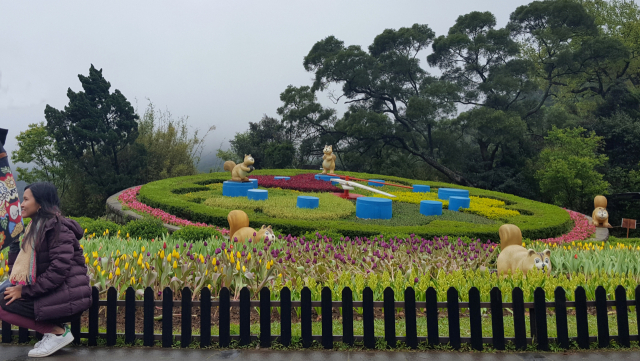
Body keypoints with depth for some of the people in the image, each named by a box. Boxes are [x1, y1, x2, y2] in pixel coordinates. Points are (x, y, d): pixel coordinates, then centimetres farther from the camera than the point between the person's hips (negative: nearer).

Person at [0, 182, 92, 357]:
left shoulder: (57, 227, -14)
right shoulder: (37, 227, 16)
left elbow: (59, 270, -22)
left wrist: (25, 291, -17)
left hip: (68, 296, -10)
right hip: (54, 293, 10)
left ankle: (58, 332, -5)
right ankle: (54, 328, 7)